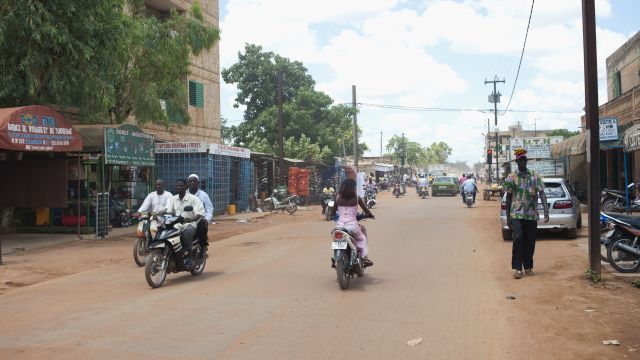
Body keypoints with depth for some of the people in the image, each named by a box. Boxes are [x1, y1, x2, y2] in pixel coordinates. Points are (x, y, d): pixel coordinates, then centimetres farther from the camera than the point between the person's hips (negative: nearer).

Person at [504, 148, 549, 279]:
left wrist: (546, 211, -14)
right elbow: (508, 197, 6)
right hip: (516, 214, -2)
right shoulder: (511, 177, 4)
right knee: (518, 238, -16)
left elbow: (542, 193, -1)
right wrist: (508, 217, 3)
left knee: (530, 242, 7)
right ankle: (517, 268, -9)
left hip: (532, 214, 2)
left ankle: (528, 267, 22)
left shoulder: (535, 176, 7)